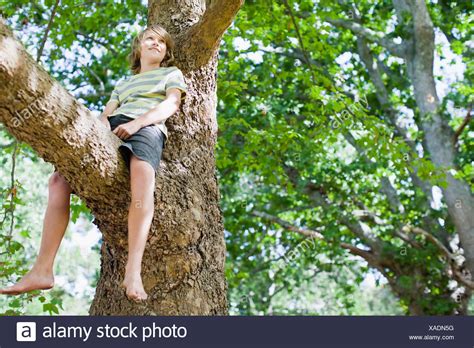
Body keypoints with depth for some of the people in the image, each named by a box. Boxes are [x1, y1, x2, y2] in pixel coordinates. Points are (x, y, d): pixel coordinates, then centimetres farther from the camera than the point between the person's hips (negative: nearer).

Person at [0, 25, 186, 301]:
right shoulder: (124, 84, 37)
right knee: (59, 180, -16)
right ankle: (43, 271, -21)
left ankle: (133, 271, -55)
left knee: (142, 172, -42)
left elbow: (171, 104, 3)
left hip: (148, 129, -6)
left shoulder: (172, 74, 24)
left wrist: (137, 122, -15)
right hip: (112, 131, 6)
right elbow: (106, 114, 24)